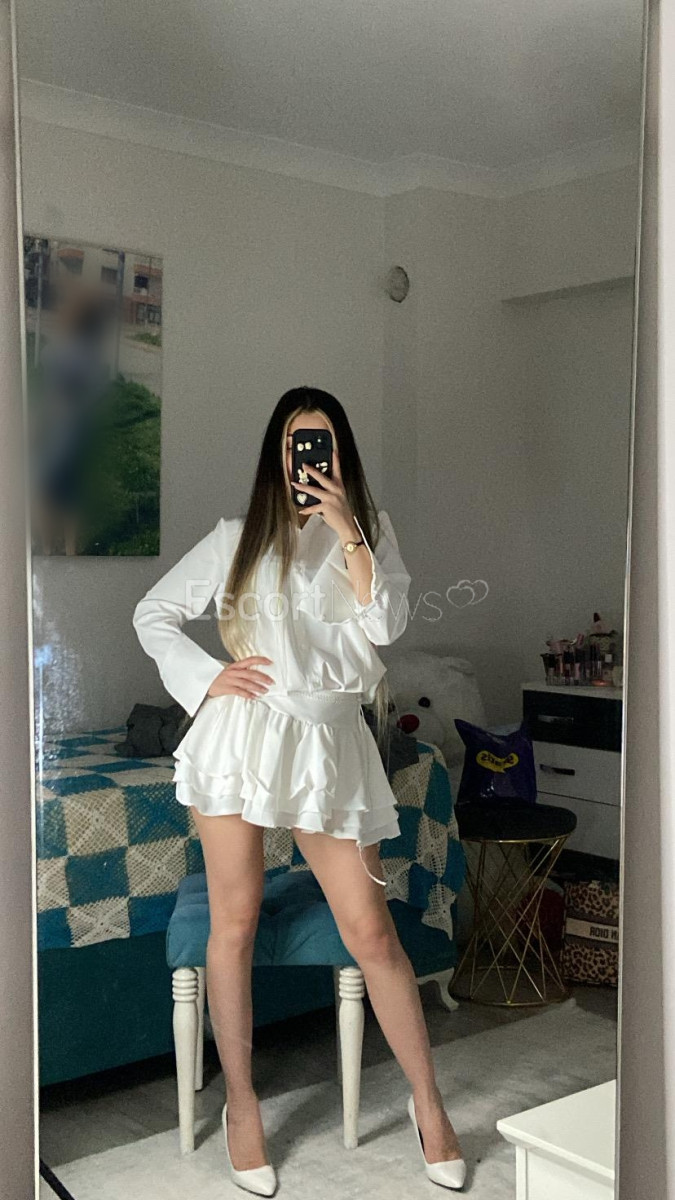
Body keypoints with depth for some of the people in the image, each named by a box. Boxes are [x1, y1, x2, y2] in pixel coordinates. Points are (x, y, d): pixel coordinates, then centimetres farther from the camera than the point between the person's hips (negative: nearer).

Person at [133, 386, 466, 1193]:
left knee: (371, 931, 0)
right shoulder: (239, 538, 8)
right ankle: (240, 1104, 23)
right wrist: (203, 678, -2)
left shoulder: (370, 532, 10)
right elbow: (153, 614, 12)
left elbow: (387, 623, -6)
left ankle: (428, 1102, 16)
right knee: (234, 924, 5)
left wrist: (345, 529, -11)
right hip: (243, 732, 0)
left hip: (329, 742, 0)